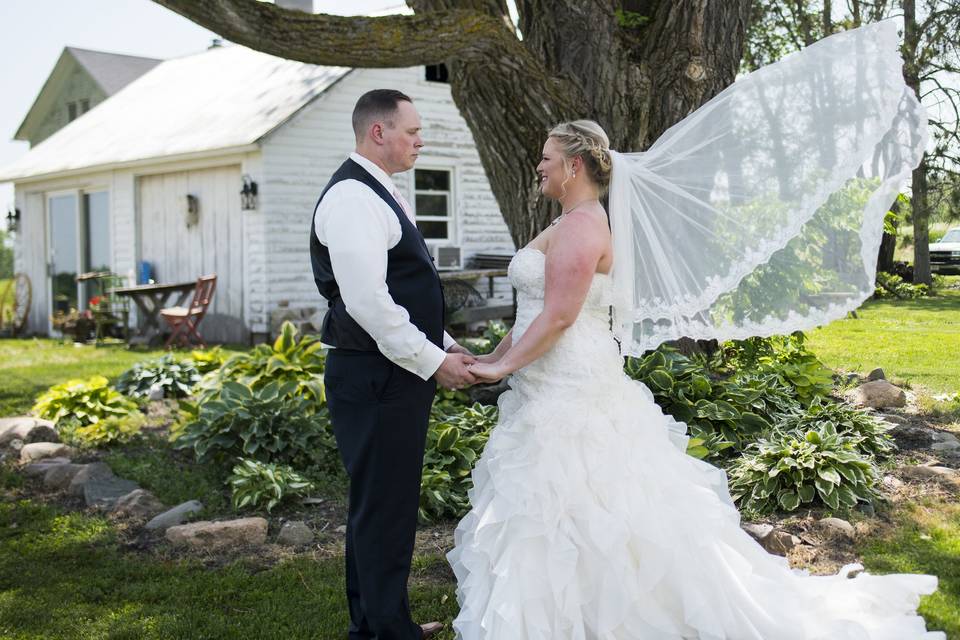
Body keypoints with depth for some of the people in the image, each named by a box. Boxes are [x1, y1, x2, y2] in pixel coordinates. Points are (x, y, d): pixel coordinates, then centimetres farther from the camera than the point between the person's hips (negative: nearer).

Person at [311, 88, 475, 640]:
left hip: (396, 376, 11)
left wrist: (446, 346, 14)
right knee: (385, 509, -2)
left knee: (385, 505, 19)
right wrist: (433, 362, -18)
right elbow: (367, 302, -24)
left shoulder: (382, 195, 17)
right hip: (373, 379, -11)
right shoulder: (352, 198, -16)